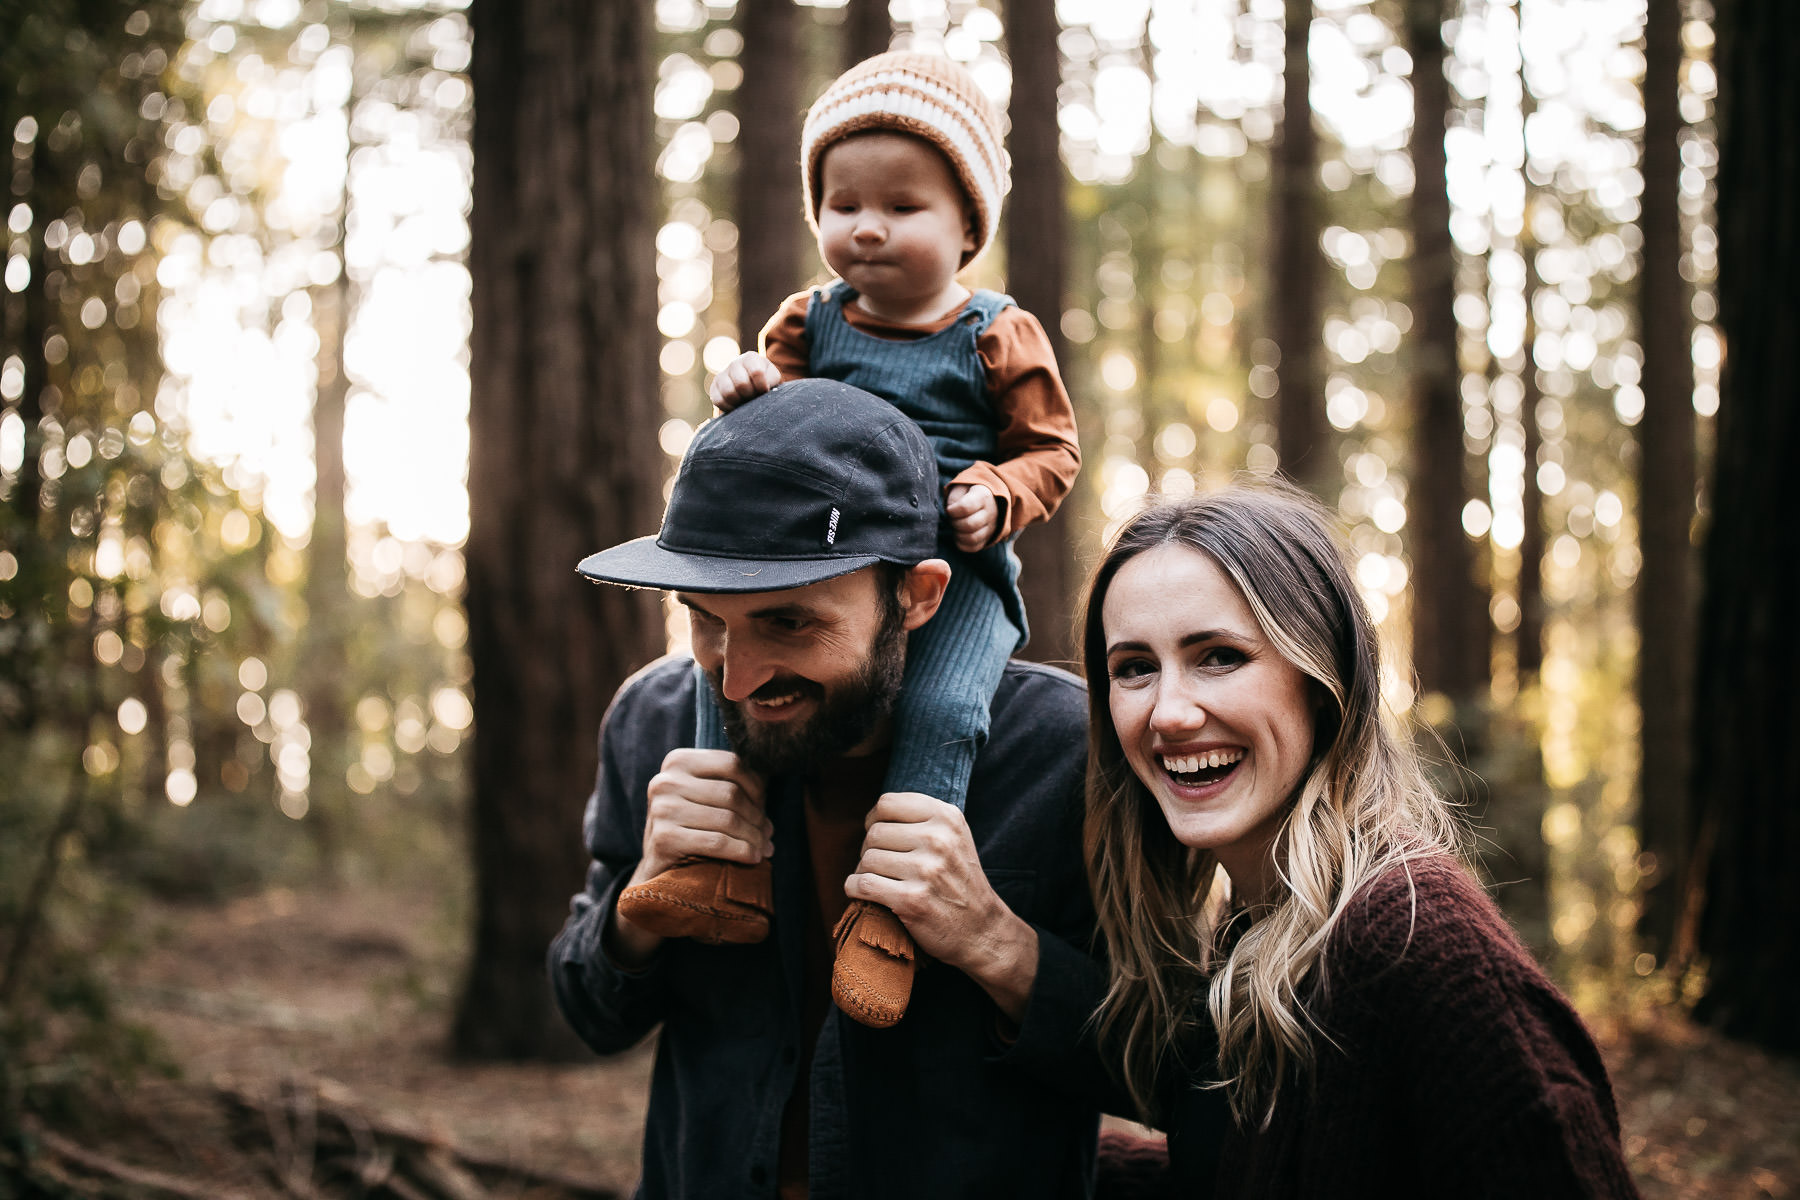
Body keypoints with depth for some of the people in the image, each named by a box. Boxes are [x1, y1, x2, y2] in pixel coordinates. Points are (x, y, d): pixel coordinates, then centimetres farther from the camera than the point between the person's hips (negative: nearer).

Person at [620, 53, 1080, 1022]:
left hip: (955, 572, -3)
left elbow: (1052, 449, 4)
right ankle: (728, 858, -15)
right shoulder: (809, 324, 11)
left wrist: (998, 496, -17)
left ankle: (888, 904, -25)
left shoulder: (998, 337, 1)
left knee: (941, 706, -29)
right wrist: (751, 392, -14)